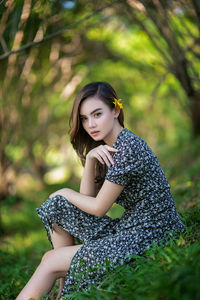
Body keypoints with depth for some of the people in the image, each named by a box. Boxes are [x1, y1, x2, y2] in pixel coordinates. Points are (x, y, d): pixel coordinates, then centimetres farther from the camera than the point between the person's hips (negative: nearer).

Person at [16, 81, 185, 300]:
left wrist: (66, 192, 4)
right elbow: (88, 197, 7)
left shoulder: (127, 148, -20)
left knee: (50, 260, -7)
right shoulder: (107, 148, 10)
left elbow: (98, 208, -14)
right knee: (56, 209, 7)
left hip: (149, 239, -10)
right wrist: (89, 159, -7)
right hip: (127, 227, 10)